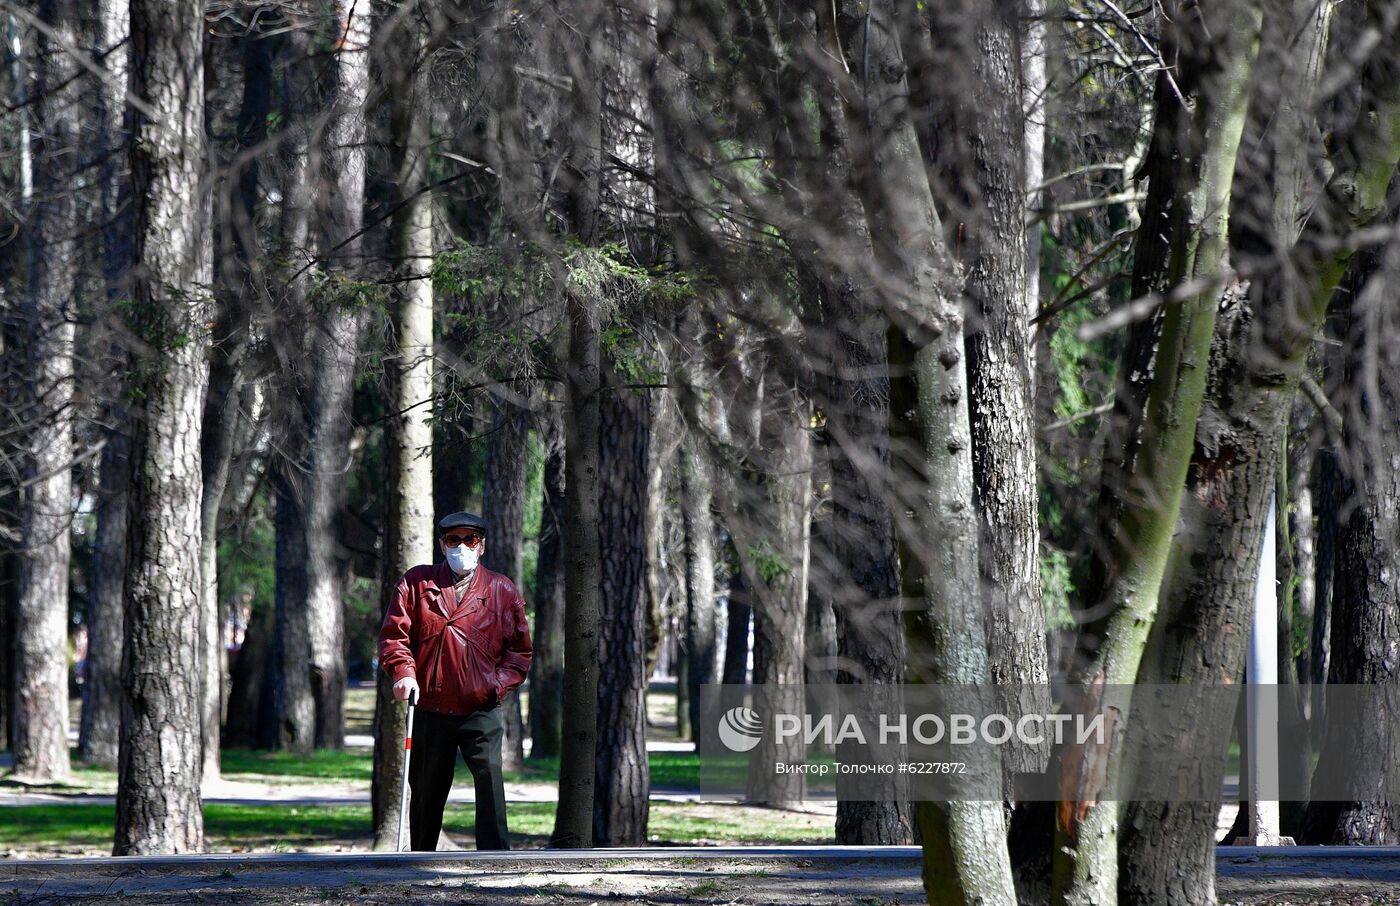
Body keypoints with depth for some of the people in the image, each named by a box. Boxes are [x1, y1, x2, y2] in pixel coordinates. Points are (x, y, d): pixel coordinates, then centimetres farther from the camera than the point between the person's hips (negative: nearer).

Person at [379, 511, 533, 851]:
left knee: (490, 775, -20)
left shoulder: (503, 591, 7)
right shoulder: (416, 583, 7)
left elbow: (520, 649, 10)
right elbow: (394, 633, 2)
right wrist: (404, 672, -15)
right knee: (426, 790, 10)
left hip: (482, 712, -1)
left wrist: (499, 683, -6)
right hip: (430, 711, 1)